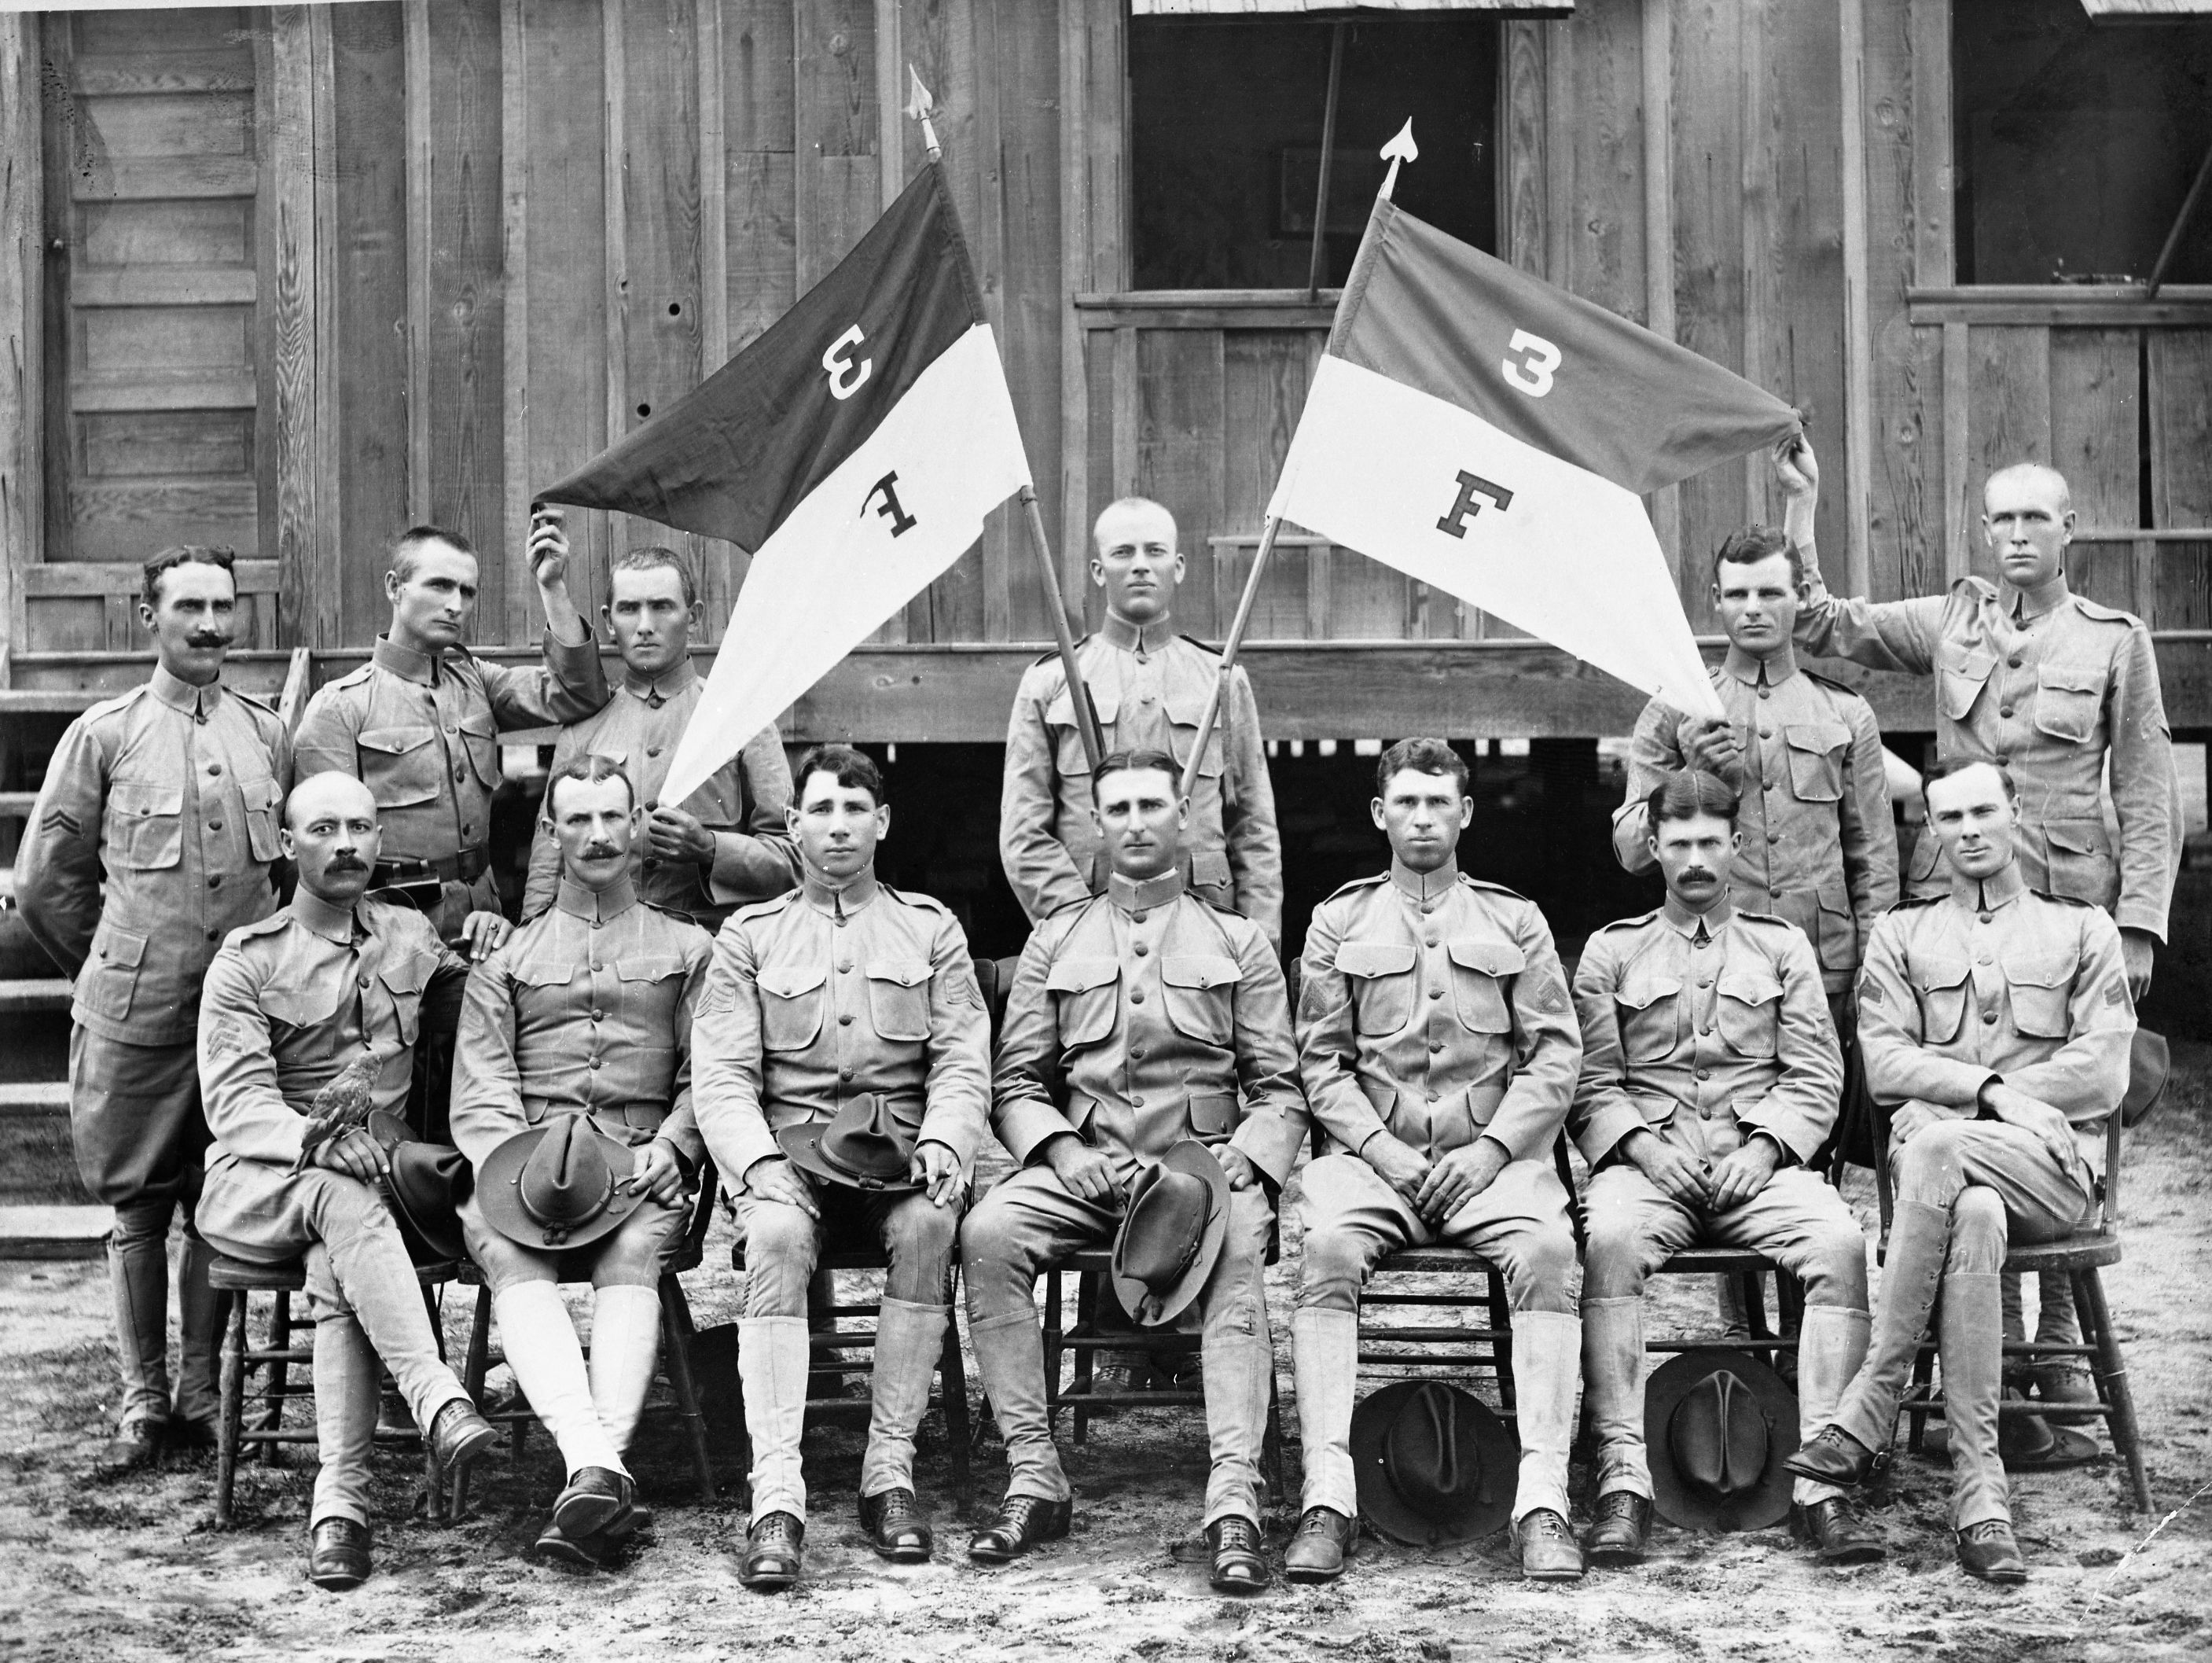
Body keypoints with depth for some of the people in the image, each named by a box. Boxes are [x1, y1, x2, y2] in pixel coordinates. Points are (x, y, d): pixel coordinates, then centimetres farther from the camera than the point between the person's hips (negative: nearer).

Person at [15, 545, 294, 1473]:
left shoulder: (268, 736, 8)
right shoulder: (103, 736, 0)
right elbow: (43, 882, 6)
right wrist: (115, 971, 11)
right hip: (134, 1017, -2)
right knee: (137, 1206, 3)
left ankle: (201, 1395, 16)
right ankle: (143, 1402, 11)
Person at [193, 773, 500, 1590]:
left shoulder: (411, 939, 16)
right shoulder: (245, 962, 6)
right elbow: (236, 1101, -7)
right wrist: (316, 1140, -25)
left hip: (377, 1174, 2)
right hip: (260, 1181, -2)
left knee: (338, 1269, -32)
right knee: (344, 1200, -37)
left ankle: (340, 1500, -39)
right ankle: (438, 1401, -48)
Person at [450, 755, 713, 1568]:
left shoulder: (687, 948, 22)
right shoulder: (505, 957, 22)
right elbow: (480, 1094, 10)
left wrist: (670, 1146, -9)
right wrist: (524, 1168, -9)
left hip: (644, 1171, 0)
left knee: (634, 1254, -35)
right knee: (509, 1256, -34)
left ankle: (597, 1461, -50)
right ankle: (597, 1466, -50)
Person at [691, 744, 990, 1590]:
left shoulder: (931, 928, 16)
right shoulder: (749, 935, 13)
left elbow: (963, 1063, 7)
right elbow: (721, 1075, 3)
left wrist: (942, 1146, -14)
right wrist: (760, 1161, -16)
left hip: (900, 1154, 1)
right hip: (789, 1150, -1)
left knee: (928, 1224, -33)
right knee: (776, 1235, -34)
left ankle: (889, 1468, -27)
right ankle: (776, 1495, -39)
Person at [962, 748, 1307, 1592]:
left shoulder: (1238, 941, 15)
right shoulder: (1056, 940, 19)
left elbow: (1281, 1090, 9)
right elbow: (1015, 1081, 14)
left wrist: (1237, 1162, -10)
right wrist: (1062, 1150, -7)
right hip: (1082, 1165, 2)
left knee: (1239, 1248, -36)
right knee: (987, 1232, -28)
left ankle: (1235, 1500, -41)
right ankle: (1034, 1480, -23)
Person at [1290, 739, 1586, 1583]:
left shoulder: (1515, 921, 16)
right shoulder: (1339, 923, 16)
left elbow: (1556, 1054, 7)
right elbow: (1322, 1062, 8)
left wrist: (1490, 1149, -7)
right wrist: (1382, 1151, -8)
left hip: (1491, 1153, 0)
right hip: (1371, 1149, 0)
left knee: (1549, 1248, -32)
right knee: (1327, 1245, -33)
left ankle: (1543, 1497, -34)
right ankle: (1328, 1496, -34)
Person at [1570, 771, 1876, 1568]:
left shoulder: (1781, 947, 18)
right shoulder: (1612, 951, 16)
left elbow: (1816, 1078, 10)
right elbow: (1592, 1082, 8)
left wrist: (1762, 1149, -7)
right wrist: (1643, 1145, -10)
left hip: (1759, 1160, 1)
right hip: (1646, 1157, -1)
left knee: (1839, 1241, -30)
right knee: (1609, 1240, -35)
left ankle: (1822, 1479, -31)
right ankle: (1624, 1478, -35)